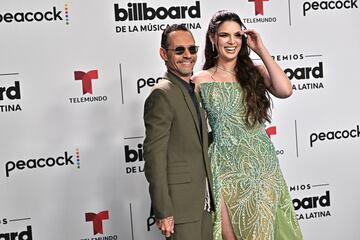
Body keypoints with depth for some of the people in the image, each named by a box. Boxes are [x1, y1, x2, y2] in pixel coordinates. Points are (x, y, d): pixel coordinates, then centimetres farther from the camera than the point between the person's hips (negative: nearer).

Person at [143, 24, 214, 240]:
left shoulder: (193, 91, 14)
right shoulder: (162, 94, -14)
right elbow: (154, 156, -18)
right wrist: (163, 211, -20)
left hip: (203, 200, 9)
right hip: (180, 201, -8)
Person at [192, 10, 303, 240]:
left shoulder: (255, 71, 5)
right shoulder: (201, 80, 1)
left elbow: (285, 90, -14)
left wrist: (261, 49, -7)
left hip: (264, 163, 2)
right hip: (227, 167, -1)